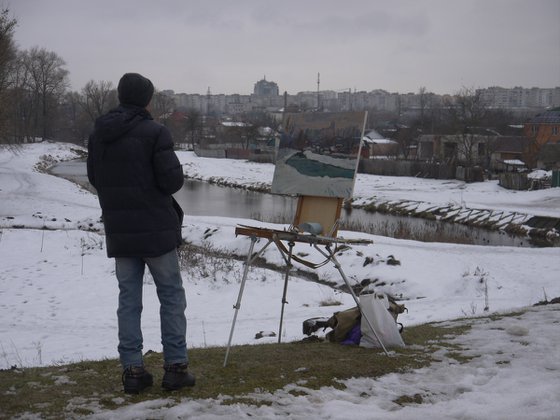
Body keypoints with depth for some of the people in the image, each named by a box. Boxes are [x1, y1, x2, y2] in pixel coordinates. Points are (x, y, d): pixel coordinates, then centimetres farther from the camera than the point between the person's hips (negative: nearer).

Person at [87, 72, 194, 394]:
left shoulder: (99, 134, 6)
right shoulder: (155, 132, -13)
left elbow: (94, 178, 14)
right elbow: (173, 180, -16)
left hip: (119, 232, 5)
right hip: (156, 229, -5)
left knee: (129, 298, 9)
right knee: (172, 296, 6)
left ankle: (133, 369, 10)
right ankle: (176, 366, 7)